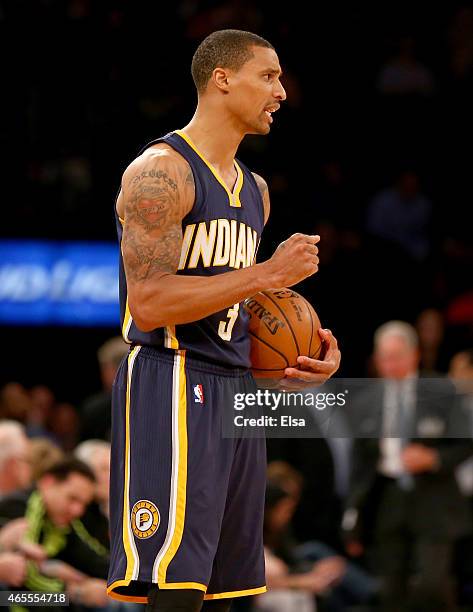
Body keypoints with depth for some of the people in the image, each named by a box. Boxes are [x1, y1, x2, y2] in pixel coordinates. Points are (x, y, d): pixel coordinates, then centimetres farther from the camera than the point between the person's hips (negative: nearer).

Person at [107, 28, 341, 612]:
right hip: (171, 388, -9)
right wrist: (270, 274, -17)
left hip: (236, 389, 9)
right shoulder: (161, 170, -10)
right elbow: (149, 305, -20)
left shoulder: (254, 190, 18)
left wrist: (286, 361, 8)